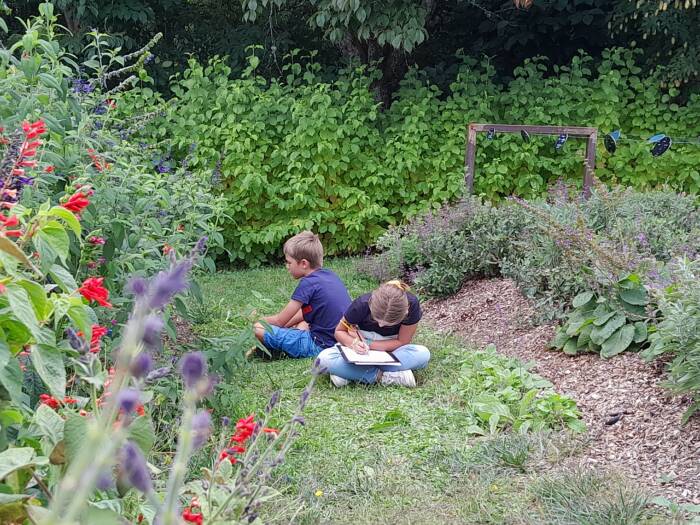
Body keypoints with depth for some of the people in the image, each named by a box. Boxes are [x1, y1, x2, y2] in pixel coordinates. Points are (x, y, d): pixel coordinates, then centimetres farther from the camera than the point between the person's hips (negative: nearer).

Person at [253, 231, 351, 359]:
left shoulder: (308, 283, -14)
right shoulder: (329, 275, 10)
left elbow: (279, 321, -6)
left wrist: (258, 321, 11)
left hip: (320, 346, -9)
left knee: (258, 329, -13)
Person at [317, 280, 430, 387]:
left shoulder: (411, 305, -26)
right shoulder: (362, 304, -25)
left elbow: (402, 342, -15)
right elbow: (339, 331, -9)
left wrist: (369, 345, -22)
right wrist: (354, 343, -30)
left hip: (390, 350, 1)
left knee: (423, 354, -34)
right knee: (324, 359, -31)